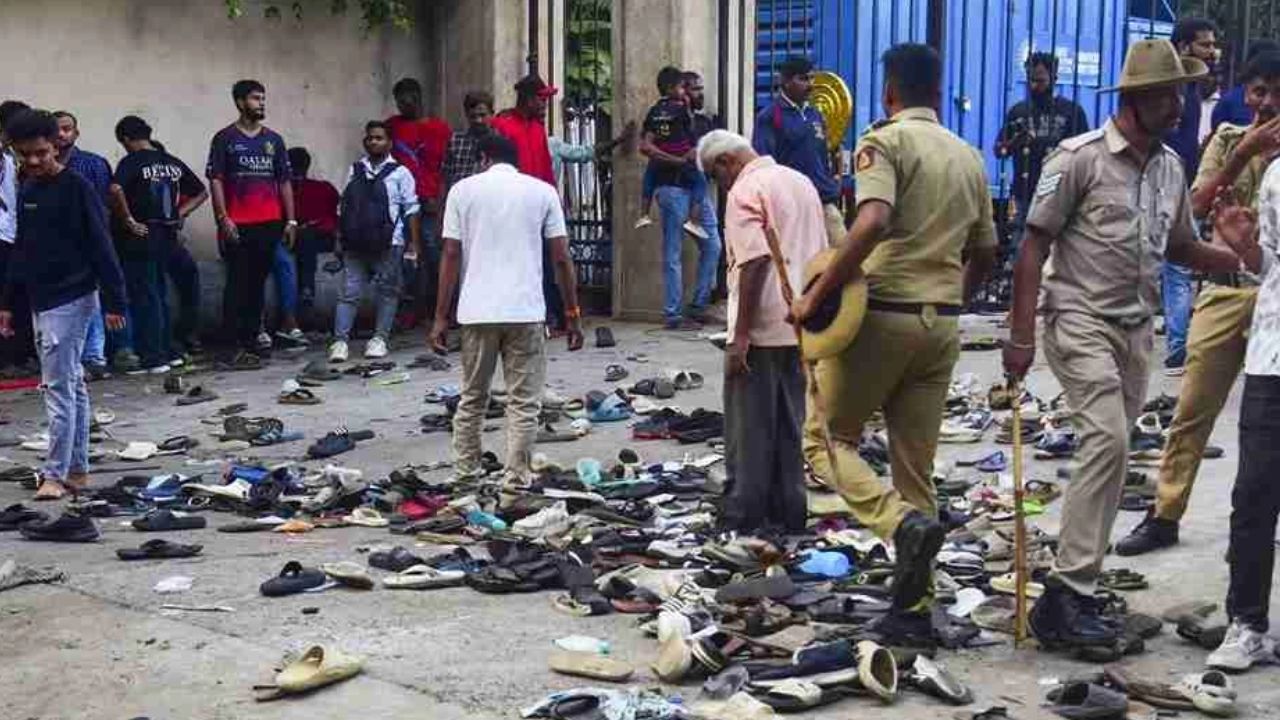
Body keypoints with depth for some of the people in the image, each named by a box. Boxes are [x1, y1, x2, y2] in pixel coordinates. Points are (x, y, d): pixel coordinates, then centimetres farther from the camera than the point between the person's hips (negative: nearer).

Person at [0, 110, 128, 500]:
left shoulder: (77, 188, -10)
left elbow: (101, 248, -13)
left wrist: (114, 302, -16)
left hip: (72, 300, -8)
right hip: (42, 302, 8)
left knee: (58, 386, -9)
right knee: (72, 385, 12)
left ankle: (55, 475, -6)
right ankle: (78, 470, 18)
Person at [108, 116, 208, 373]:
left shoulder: (132, 161, -10)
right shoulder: (173, 162, 9)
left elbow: (116, 189, -28)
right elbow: (201, 193, 15)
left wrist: (128, 220, -18)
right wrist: (179, 214, 9)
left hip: (140, 237, -6)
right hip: (167, 235, 6)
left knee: (145, 296, 0)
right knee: (160, 294, 17)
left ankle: (153, 357, 1)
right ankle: (166, 350, 22)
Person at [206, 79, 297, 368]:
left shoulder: (274, 139, 14)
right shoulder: (225, 138, 1)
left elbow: (284, 181, 15)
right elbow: (215, 180, -3)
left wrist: (290, 220, 8)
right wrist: (223, 218, -12)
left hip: (269, 224, 4)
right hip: (238, 226, -4)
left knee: (258, 282, 9)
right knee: (238, 284, -6)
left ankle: (252, 338, 16)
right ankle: (239, 346, -6)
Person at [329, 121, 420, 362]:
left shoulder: (399, 173, 2)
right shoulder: (355, 171, 13)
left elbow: (411, 210, 1)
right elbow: (344, 206, 17)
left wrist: (414, 243, -4)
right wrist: (341, 240, 13)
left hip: (389, 244, -3)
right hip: (356, 243, 3)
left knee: (387, 292, 5)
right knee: (349, 292, -1)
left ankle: (379, 339, 14)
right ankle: (340, 340, -1)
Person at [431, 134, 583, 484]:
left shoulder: (463, 190, 6)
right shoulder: (542, 191, 6)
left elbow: (450, 255, 0)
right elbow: (561, 257, 2)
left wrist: (441, 317, 3)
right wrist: (573, 315, 8)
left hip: (476, 311, 1)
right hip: (526, 311, -1)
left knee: (472, 398, 14)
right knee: (524, 403, 3)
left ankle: (465, 477, 19)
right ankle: (516, 480, 0)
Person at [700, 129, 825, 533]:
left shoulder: (745, 191, -11)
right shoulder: (802, 182, 16)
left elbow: (754, 262, -20)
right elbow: (821, 255, 19)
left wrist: (740, 336, -19)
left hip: (762, 328, -8)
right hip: (800, 325, 8)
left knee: (750, 427, 0)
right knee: (790, 423, 13)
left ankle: (744, 516, 5)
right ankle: (789, 513, 18)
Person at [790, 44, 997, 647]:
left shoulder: (885, 142, -6)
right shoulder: (969, 157, 15)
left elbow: (873, 222, -24)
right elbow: (985, 252, 19)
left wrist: (816, 294, -19)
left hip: (882, 313, -6)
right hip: (942, 322, 6)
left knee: (829, 439, 8)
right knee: (916, 465, 10)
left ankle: (904, 523, -18)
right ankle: (913, 613, 10)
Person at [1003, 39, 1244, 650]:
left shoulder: (1170, 168, 11)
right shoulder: (1080, 158, -9)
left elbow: (1182, 247, 21)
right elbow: (1034, 245, -9)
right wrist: (1020, 336, -13)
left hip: (1137, 330, 7)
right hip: (1082, 323, -7)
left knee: (1109, 454, 9)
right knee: (1108, 442, -20)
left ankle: (1073, 588, 18)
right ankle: (1069, 592, -18)